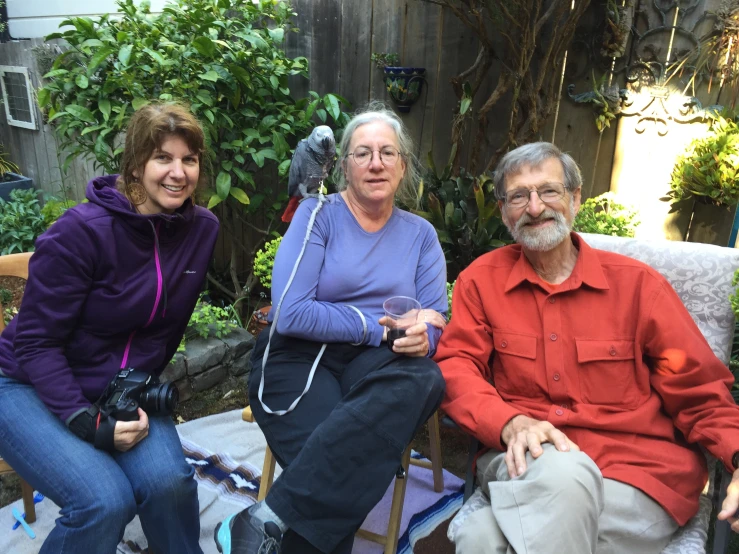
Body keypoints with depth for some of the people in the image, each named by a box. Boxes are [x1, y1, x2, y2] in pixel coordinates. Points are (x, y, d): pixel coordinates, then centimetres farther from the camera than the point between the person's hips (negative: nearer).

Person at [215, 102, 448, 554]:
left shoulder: (421, 234, 13)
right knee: (343, 464, -34)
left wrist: (421, 338, -21)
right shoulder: (318, 215, 1)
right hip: (301, 360, -3)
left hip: (377, 366, 4)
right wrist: (379, 327, -14)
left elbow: (435, 322, 4)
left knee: (426, 380, -34)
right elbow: (291, 314, -12)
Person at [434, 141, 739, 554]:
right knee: (561, 471, -34)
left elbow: (699, 392, 5)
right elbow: (456, 365, -1)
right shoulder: (481, 279, 6)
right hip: (526, 459, 3)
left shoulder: (639, 284, 3)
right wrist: (510, 422, -21)